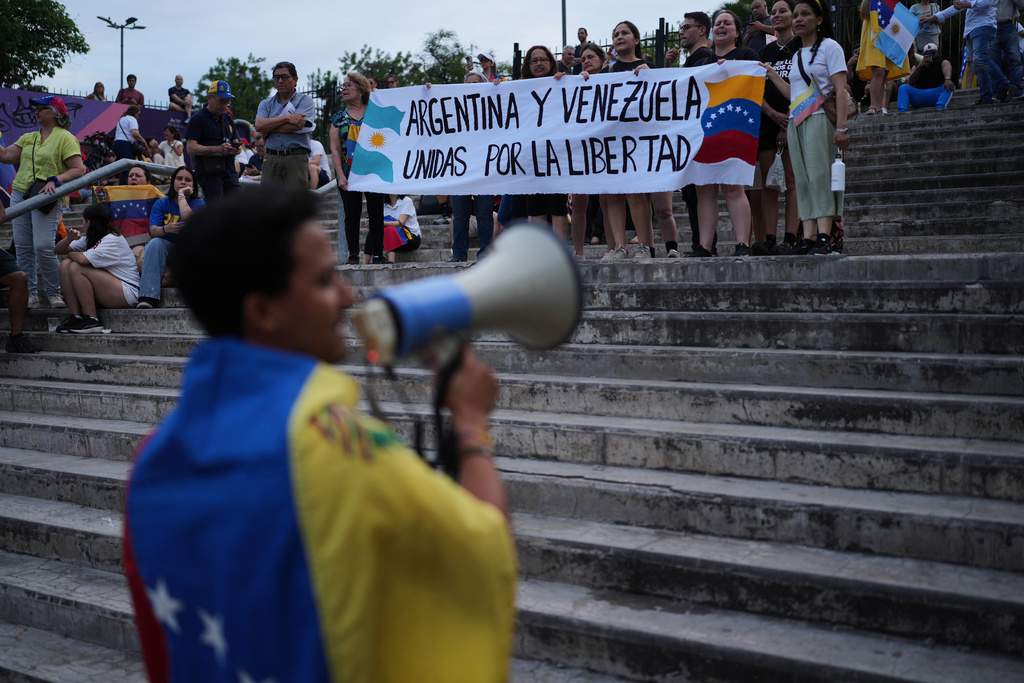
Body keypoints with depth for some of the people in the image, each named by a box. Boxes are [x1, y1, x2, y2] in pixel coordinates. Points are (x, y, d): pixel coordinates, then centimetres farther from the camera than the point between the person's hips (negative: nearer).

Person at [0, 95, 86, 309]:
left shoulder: (65, 138, -2)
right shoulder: (28, 138, 18)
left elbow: (79, 169, -10)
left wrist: (55, 180, -20)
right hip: (19, 195, 7)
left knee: (43, 248, -13)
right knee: (22, 247, 5)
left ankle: (54, 292, 3)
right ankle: (30, 294, 12)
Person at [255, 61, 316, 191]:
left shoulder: (305, 100, 6)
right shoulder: (266, 104, 18)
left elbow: (296, 126, -11)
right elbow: (259, 125, -3)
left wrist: (268, 128, 0)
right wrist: (287, 118, -9)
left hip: (296, 159, -4)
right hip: (271, 159, 4)